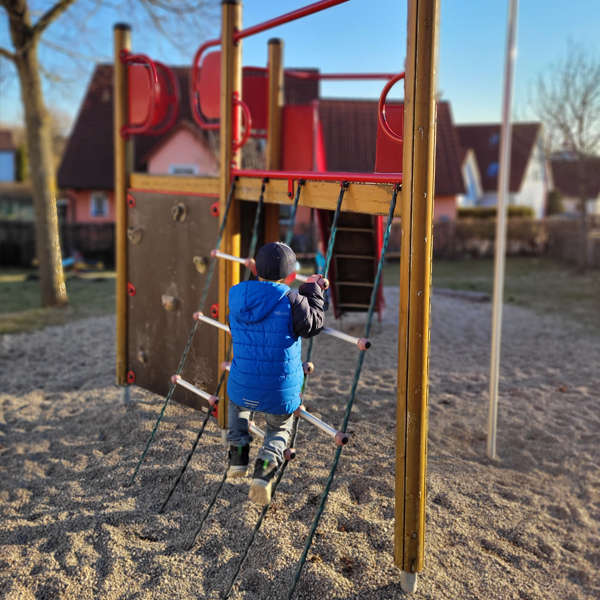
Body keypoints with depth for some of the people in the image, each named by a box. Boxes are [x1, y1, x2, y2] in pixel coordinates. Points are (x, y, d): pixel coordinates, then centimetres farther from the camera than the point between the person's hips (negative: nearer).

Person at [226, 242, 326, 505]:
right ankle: (265, 470, 0)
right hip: (281, 394, -3)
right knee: (280, 431, 27)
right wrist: (312, 290, 7)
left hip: (243, 391, 3)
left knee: (236, 399, 40)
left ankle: (238, 456, 29)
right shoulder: (290, 301, -16)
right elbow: (314, 323, -4)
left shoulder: (236, 296, -1)